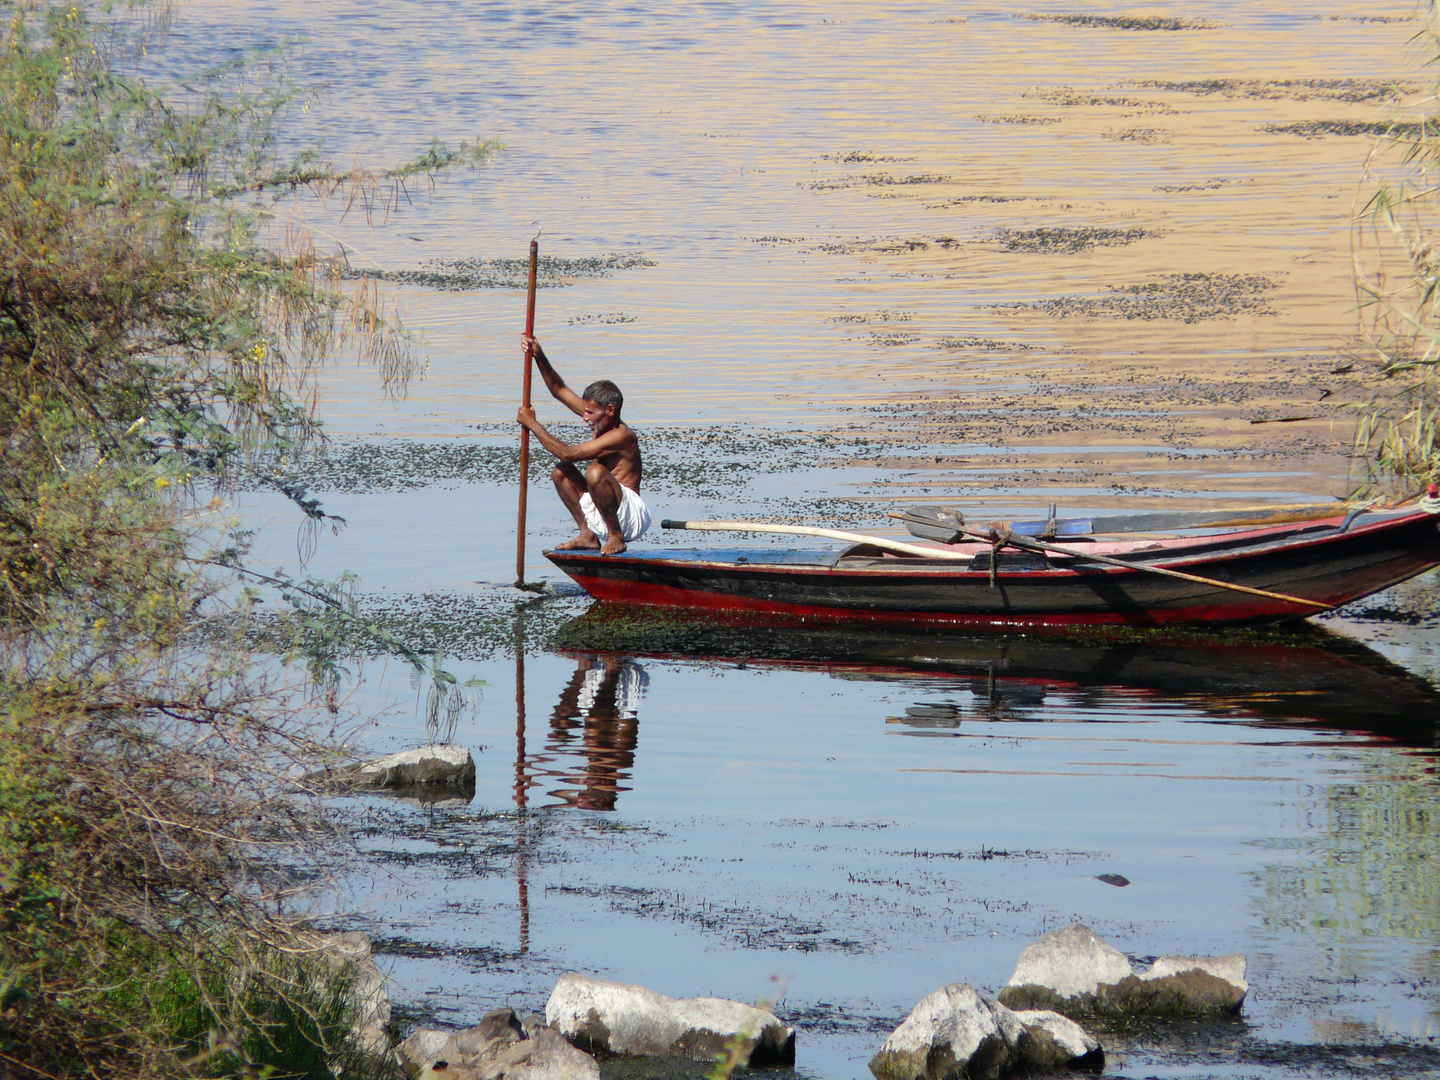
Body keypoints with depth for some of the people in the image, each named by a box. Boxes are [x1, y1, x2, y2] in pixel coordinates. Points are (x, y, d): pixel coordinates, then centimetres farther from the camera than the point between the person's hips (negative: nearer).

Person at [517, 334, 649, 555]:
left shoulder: (622, 436, -22)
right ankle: (588, 536, 0)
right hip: (602, 517, 9)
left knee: (595, 472, -32)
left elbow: (567, 454, -26)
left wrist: (533, 424, -18)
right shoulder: (600, 419, 5)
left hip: (631, 518, -9)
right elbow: (559, 391, 11)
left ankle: (616, 537, -18)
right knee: (561, 472, 2)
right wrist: (539, 357, -2)